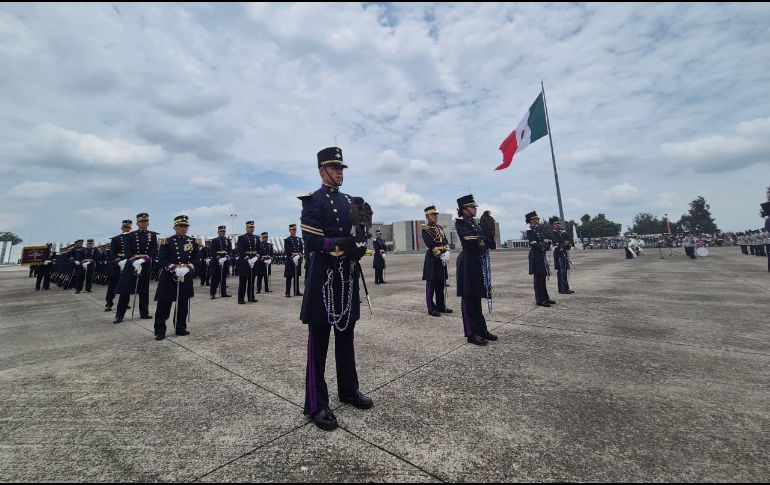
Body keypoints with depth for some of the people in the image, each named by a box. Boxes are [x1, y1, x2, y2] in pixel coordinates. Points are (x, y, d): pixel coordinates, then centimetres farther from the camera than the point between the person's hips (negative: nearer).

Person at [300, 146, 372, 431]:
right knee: (319, 340, 2)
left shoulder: (348, 201, 16)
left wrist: (359, 247, -8)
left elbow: (356, 236, 14)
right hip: (323, 276, -7)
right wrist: (343, 244, -22)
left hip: (348, 275, 7)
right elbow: (311, 241, -15)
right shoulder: (312, 201, -4)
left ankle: (348, 390, 32)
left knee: (346, 335, 16)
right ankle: (316, 405, 15)